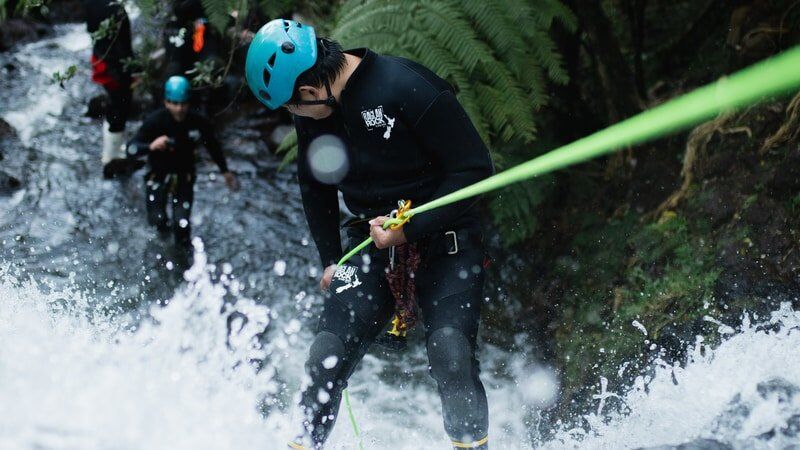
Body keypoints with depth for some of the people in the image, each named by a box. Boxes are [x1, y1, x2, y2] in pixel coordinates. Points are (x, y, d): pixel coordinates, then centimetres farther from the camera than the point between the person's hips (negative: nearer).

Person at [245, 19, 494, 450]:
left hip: (445, 240, -5)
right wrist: (329, 259, 16)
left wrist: (410, 229, -20)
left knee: (450, 354, -21)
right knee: (327, 355, -8)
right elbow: (316, 185, 19)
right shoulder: (312, 111, 0)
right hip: (372, 244, 5)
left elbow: (474, 168, -18)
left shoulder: (408, 87, -21)